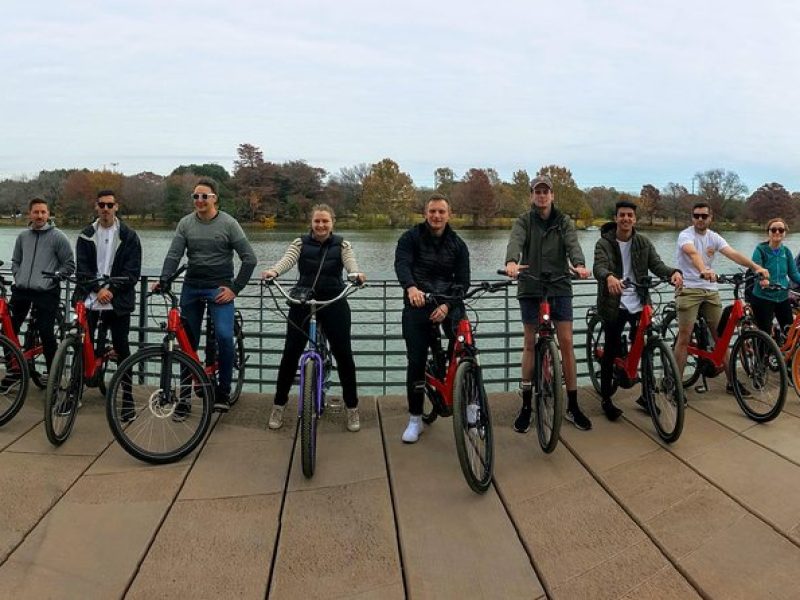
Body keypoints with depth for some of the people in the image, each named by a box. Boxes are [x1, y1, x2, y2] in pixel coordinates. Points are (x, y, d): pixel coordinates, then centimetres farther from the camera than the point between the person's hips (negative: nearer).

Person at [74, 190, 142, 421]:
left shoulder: (128, 236, 1)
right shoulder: (86, 235, 8)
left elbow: (133, 271, -4)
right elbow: (82, 268, 2)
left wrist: (111, 290, -13)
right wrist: (98, 289, -12)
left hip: (117, 302, -2)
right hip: (89, 299, 2)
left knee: (121, 348, 2)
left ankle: (127, 397, 9)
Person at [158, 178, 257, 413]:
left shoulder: (228, 223, -4)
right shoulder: (185, 223, 5)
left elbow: (249, 258, -5)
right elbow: (173, 255, -3)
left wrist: (235, 288, -10)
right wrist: (163, 280, -20)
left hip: (219, 288, -3)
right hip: (191, 287, 4)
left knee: (224, 336, -20)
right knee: (188, 343, 7)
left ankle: (223, 391, -4)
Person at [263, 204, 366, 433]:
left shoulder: (342, 245, 5)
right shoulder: (300, 243, 5)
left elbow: (350, 262, -15)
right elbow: (288, 259, -14)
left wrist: (357, 274, -39)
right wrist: (273, 271, -37)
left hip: (334, 303, 0)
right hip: (302, 302, 1)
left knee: (343, 354, 0)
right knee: (290, 353, 1)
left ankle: (352, 408, 15)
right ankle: (279, 405, 18)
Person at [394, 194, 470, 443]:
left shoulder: (458, 244, 6)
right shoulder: (410, 238, 0)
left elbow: (463, 281, -1)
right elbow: (401, 264, -18)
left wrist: (446, 305, -19)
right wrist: (411, 287, -40)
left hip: (449, 303, 1)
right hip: (417, 304, -1)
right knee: (416, 361, -1)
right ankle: (415, 419, 13)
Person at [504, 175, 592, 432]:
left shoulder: (564, 221, 7)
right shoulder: (523, 221, 4)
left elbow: (573, 244, -11)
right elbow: (515, 241, -17)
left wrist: (579, 264, -34)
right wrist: (511, 262, -40)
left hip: (560, 288, 1)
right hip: (530, 289, 0)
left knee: (566, 343, -1)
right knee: (530, 345, 5)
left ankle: (573, 406, 11)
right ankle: (526, 406, 15)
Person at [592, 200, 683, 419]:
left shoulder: (643, 243, 7)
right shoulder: (604, 243, -4)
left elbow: (657, 264, -5)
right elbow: (599, 267, -22)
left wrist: (673, 272, -28)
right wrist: (609, 277, -46)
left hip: (639, 303, 3)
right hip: (613, 304, -3)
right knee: (612, 351, 2)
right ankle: (606, 399, 16)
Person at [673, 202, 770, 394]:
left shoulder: (714, 237, 8)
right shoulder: (686, 235, -8)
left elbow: (733, 254, -7)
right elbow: (692, 252, -30)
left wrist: (756, 266, -23)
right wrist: (703, 270, -50)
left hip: (710, 291, 6)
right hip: (688, 290, -5)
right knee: (684, 337, -8)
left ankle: (732, 382, 18)